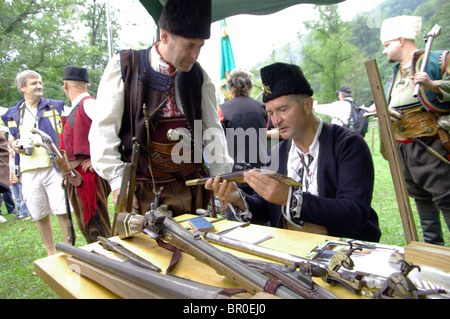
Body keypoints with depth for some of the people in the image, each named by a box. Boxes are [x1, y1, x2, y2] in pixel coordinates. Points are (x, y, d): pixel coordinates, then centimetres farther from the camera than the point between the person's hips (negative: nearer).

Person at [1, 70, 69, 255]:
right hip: (29, 172, 4)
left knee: (62, 212, -6)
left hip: (54, 167, -3)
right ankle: (51, 255, 26)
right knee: (40, 216, 11)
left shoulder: (54, 107, 6)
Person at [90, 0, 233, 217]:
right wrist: (117, 180, -13)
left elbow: (213, 129, 5)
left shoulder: (198, 75, 9)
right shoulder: (124, 66, -1)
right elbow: (103, 129, -5)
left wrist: (223, 180, -3)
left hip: (190, 187, 3)